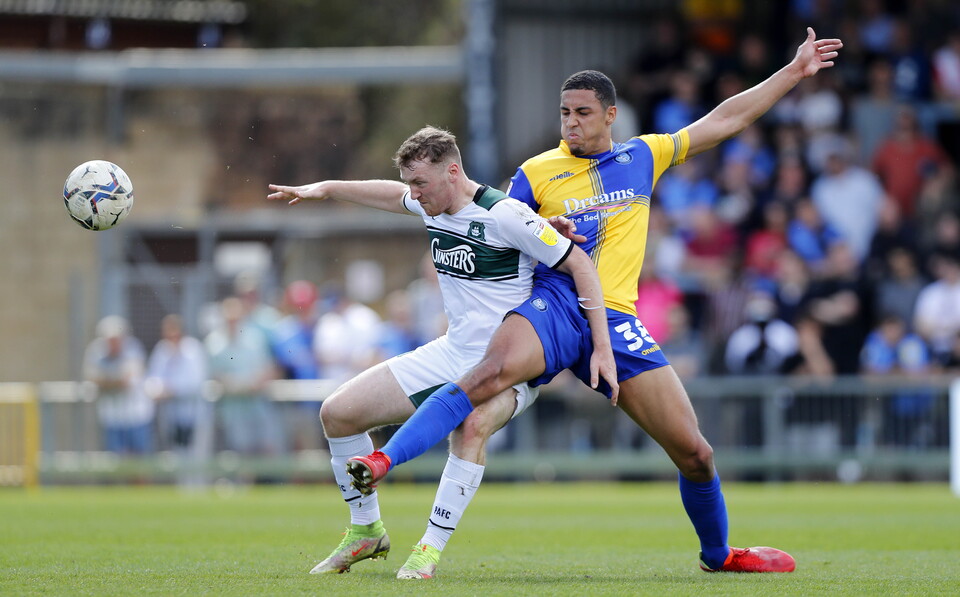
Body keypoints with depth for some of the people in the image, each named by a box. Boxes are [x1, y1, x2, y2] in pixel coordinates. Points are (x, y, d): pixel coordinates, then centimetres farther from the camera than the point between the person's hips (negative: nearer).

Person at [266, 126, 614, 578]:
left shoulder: (503, 214, -20)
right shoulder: (433, 204, 3)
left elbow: (580, 264, -16)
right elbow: (391, 195, 28)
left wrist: (602, 348, -18)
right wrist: (326, 188, 20)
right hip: (451, 354, 8)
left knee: (472, 426, -40)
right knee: (338, 413, 2)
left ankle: (430, 549, -32)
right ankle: (366, 532, 17)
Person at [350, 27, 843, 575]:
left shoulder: (643, 158, 16)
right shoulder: (536, 174, 8)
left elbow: (726, 120, 21)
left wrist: (794, 71, 22)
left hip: (616, 319, 3)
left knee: (694, 452, -1)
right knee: (493, 372, -37)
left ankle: (718, 554, 25)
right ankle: (383, 462, -47)